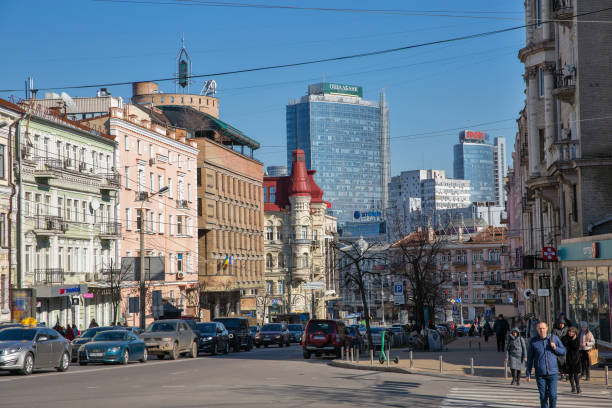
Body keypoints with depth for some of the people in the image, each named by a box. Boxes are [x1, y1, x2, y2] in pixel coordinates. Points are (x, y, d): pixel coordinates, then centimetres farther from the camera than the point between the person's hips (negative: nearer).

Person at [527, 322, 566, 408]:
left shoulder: (554, 338, 2)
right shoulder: (533, 341, 0)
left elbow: (563, 351, 9)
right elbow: (529, 358, 5)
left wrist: (555, 348, -11)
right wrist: (528, 374, 3)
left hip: (553, 372, 0)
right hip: (540, 374, 0)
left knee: (553, 395, -4)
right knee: (543, 396, 3)